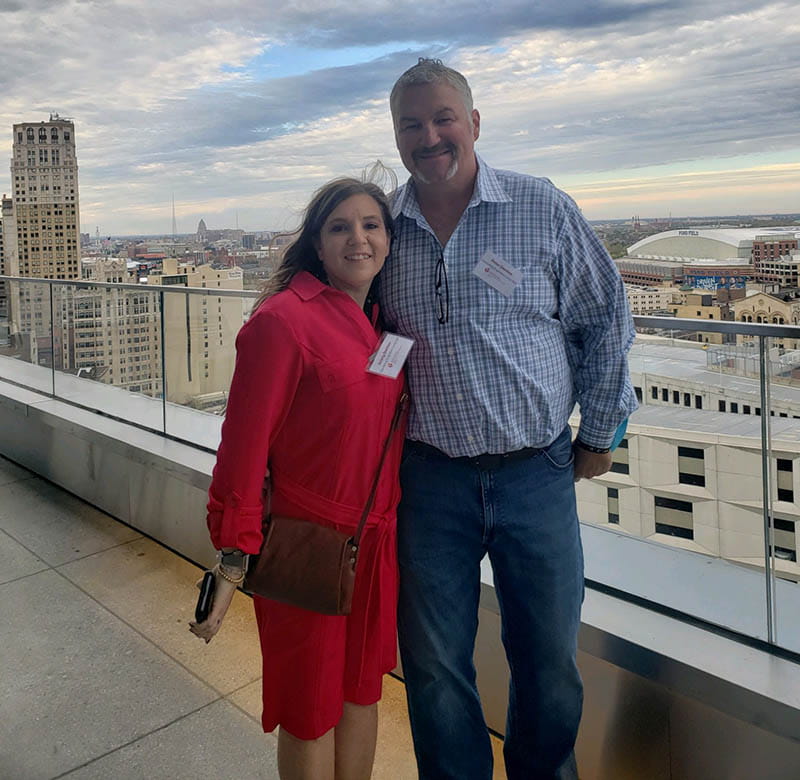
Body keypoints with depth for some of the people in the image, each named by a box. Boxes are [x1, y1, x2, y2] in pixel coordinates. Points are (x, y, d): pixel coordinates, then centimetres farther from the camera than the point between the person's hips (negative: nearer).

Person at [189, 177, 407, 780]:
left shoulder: (385, 323, 7)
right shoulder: (283, 319, -16)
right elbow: (245, 442, -16)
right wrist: (234, 556, -13)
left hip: (378, 543, 7)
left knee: (362, 692, 22)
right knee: (311, 711, 13)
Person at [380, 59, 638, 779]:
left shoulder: (543, 209, -2)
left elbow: (606, 321, 5)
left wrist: (598, 434, 7)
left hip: (537, 471, -1)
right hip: (429, 477, 2)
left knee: (550, 663, 13)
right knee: (435, 669, 12)